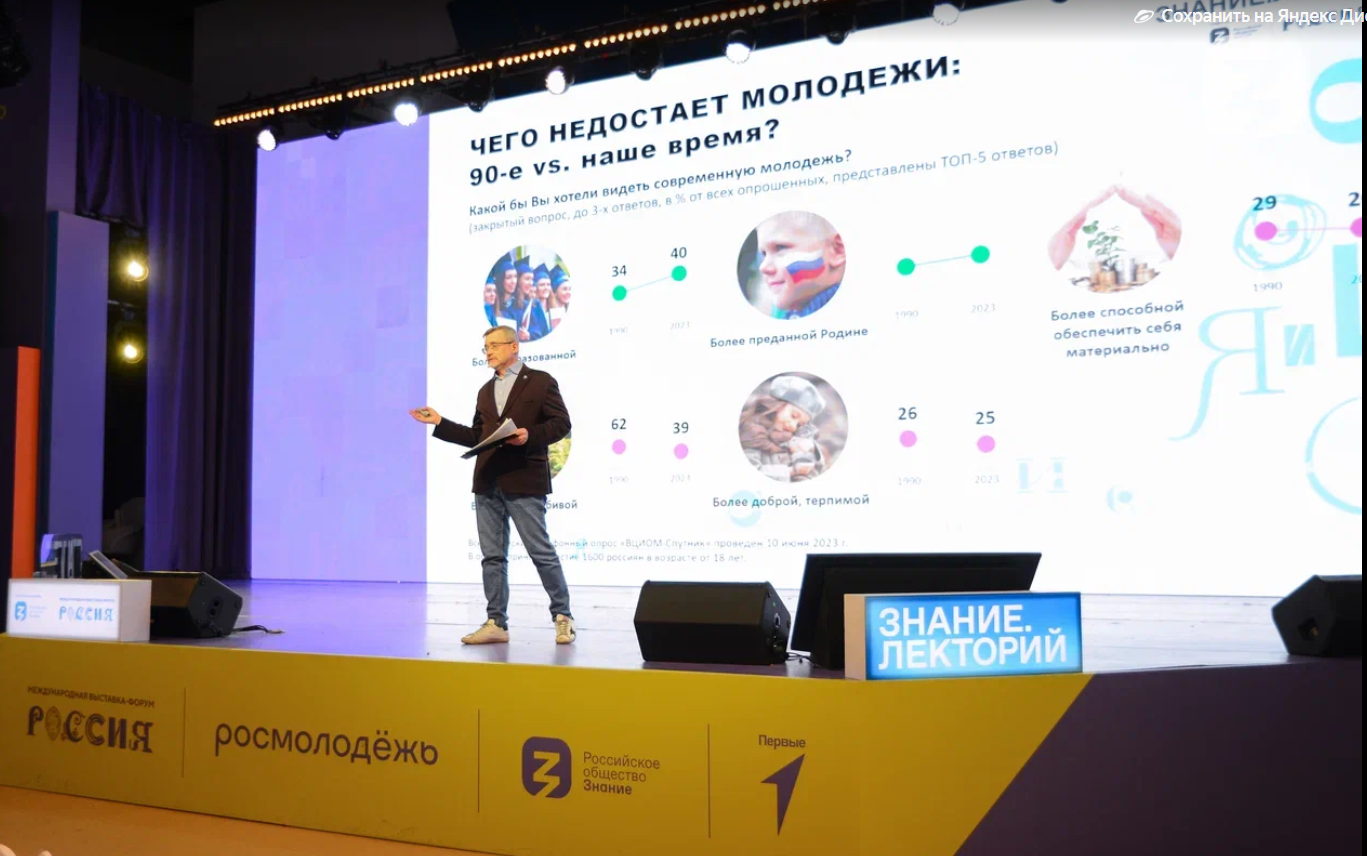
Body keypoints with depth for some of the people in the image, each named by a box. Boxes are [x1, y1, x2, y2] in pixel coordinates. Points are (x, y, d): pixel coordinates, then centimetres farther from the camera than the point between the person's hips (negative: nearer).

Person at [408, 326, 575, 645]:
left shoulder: (540, 381, 1)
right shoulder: (486, 391, 20)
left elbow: (561, 422, -5)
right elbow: (477, 436, 18)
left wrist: (530, 436, -19)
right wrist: (439, 423, 14)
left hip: (524, 481, -6)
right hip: (488, 483, 6)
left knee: (541, 552, -3)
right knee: (492, 556, 6)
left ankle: (563, 616, 10)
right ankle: (496, 623, 11)